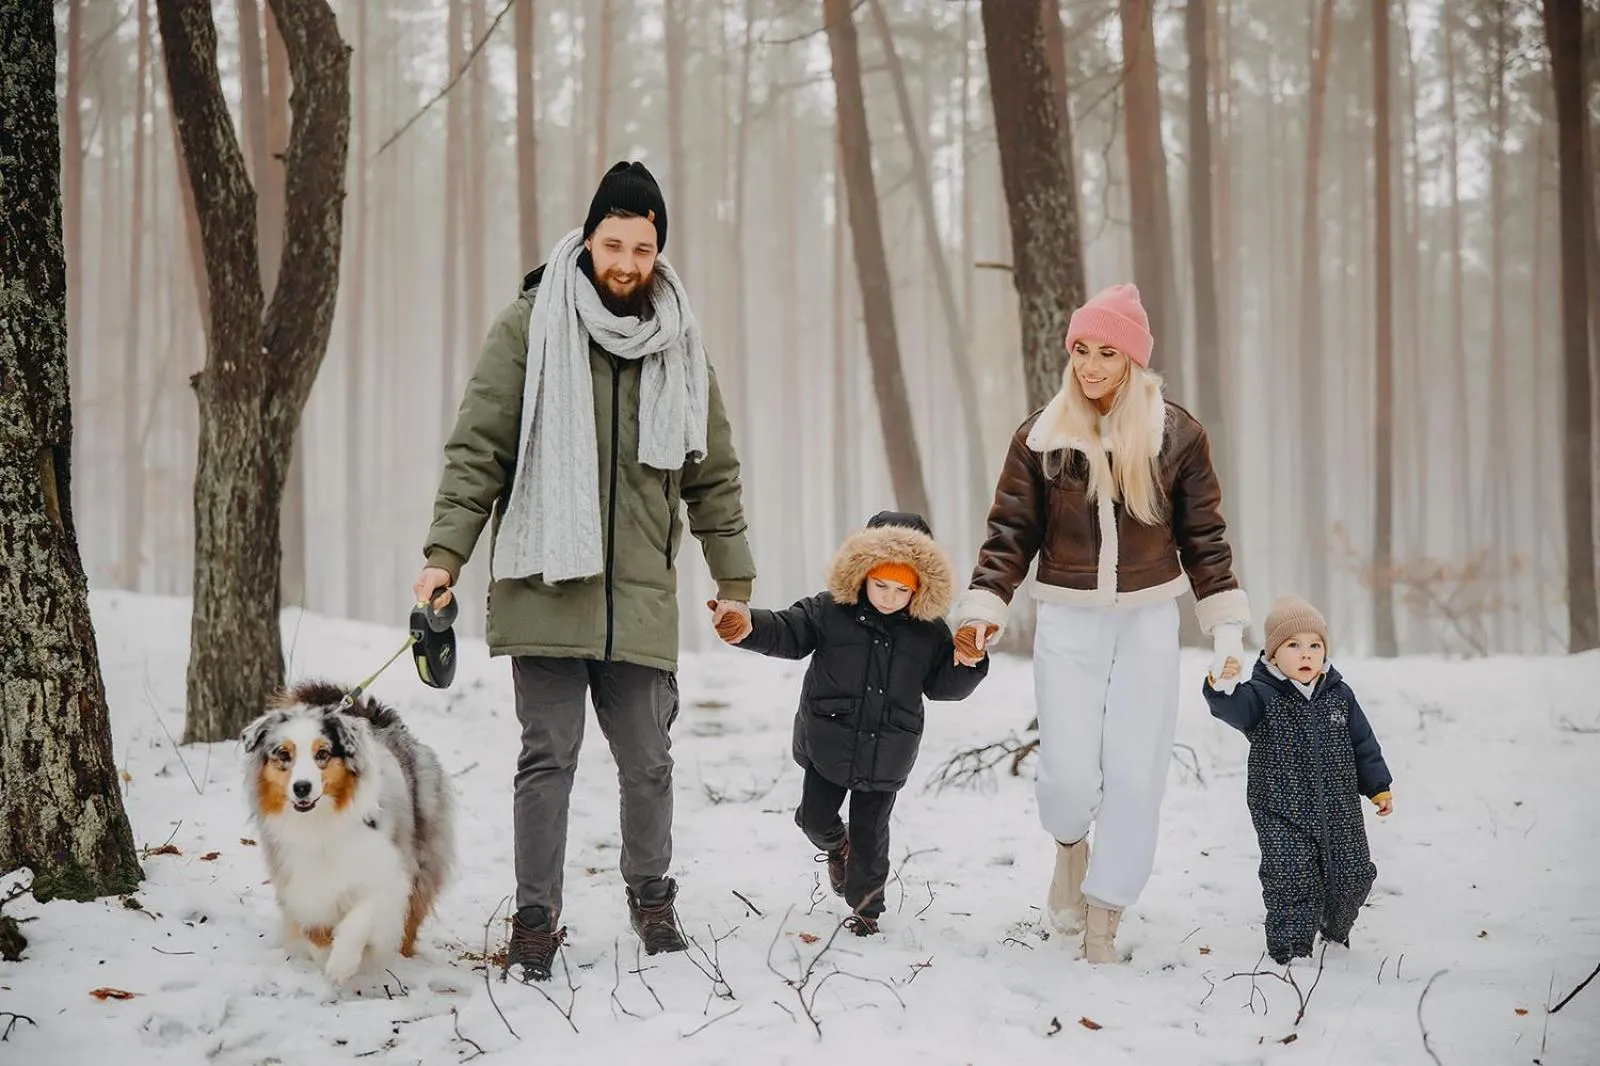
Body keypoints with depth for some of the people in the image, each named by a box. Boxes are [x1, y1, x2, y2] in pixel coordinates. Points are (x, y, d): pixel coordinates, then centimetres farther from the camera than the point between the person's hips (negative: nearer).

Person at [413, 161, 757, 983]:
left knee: (648, 761, 8)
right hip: (545, 585, -3)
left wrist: (734, 578, 17)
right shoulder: (530, 328, 0)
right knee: (549, 756, -1)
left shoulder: (680, 347, 11)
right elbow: (476, 450, -2)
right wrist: (445, 552, -11)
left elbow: (714, 474, 17)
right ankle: (536, 918, 10)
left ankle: (651, 897, 28)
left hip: (642, 597, 3)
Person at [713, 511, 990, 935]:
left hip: (885, 756, 0)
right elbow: (787, 631, -9)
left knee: (870, 832, 6)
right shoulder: (830, 611, -9)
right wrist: (748, 628, -29)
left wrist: (968, 665, -14)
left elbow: (943, 684, 6)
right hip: (828, 745, 0)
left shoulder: (929, 632, -2)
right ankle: (835, 845, 48)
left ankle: (866, 906, 22)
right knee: (815, 818, 12)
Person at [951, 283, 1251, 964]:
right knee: (1069, 774, -10)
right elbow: (1010, 533, 4)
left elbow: (1203, 538, 5)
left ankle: (1102, 928, 11)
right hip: (1067, 625, 0)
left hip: (1148, 625, 0)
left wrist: (1227, 630, 2)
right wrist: (982, 612, -7)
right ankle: (1071, 846, 27)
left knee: (1135, 778, -2)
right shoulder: (1041, 435, 0)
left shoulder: (1175, 435, -1)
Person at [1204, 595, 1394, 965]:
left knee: (1353, 875, 10)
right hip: (1282, 814, -4)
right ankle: (1291, 947, 3)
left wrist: (1379, 786, 10)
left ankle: (1335, 929, 37)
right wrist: (1220, 686, -51)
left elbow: (1363, 743, 12)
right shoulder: (1262, 697, -9)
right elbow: (1233, 708, -29)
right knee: (1292, 880, -11)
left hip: (1339, 810, 4)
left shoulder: (1339, 695, 4)